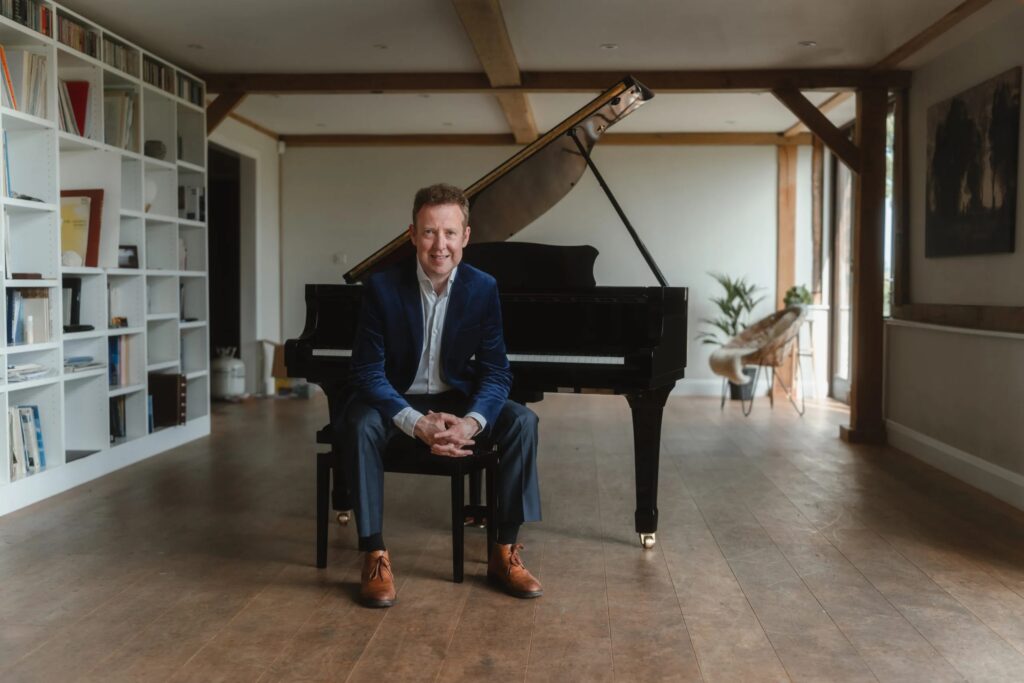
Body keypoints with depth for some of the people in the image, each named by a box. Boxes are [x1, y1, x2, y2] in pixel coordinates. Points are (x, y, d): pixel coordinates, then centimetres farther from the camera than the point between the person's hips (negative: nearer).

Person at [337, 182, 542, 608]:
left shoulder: (483, 288, -9)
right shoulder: (382, 287, -16)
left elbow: (496, 371, -10)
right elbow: (368, 373, -18)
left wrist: (471, 421, -32)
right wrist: (418, 425, -35)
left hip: (458, 399, 2)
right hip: (397, 400, -2)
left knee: (521, 421, -23)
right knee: (359, 425, -34)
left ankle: (505, 553, -12)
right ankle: (375, 555, -22)